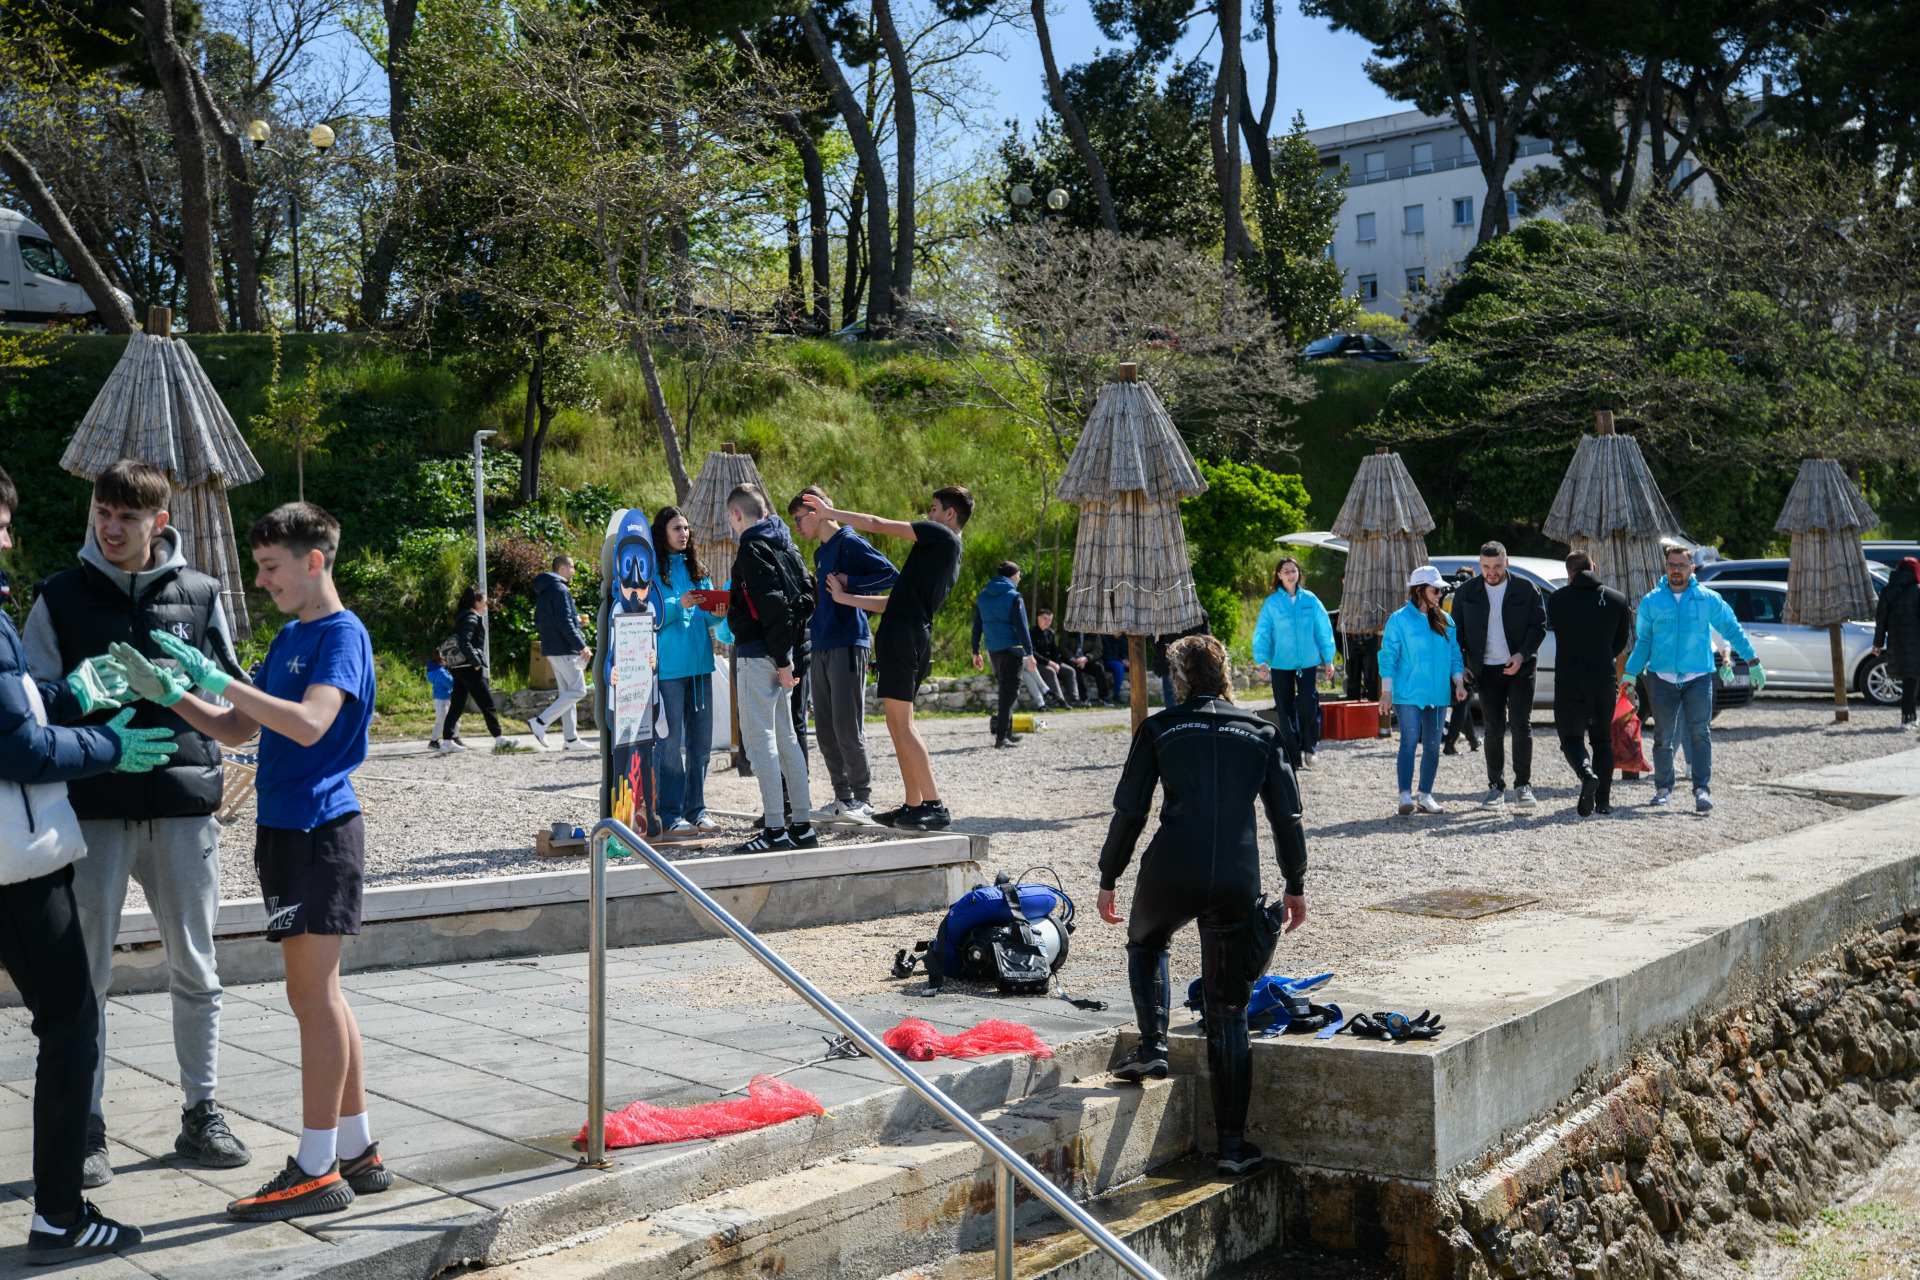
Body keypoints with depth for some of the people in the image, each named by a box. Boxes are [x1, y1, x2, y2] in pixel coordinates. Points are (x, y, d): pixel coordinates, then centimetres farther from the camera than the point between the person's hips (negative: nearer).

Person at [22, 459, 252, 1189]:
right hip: (93, 806, -1)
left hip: (184, 804, 1)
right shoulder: (59, 599, 6)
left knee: (194, 969, 7)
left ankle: (201, 1114, 19)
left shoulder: (199, 595, 9)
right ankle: (86, 1125, 13)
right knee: (86, 971, 2)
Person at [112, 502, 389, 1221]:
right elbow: (238, 729, 18)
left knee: (313, 995, -6)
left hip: (320, 830, -9)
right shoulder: (289, 636, 17)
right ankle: (357, 1153, 19)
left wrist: (217, 679, -25)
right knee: (318, 995, 11)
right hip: (285, 829, 9)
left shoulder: (341, 634, -11)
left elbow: (310, 724, -27)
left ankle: (316, 1171, 1)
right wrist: (169, 692, 5)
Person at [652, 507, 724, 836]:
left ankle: (696, 810, 18)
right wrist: (678, 605, -22)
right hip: (668, 666, -6)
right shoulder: (651, 570, -2)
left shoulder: (697, 570, 17)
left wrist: (717, 614, -3)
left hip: (700, 664, 6)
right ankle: (669, 817, -1)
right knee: (670, 743, -6)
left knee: (701, 742, 9)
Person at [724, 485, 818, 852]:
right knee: (785, 738, 13)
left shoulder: (752, 550, -13)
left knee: (758, 740, -6)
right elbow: (806, 596, 15)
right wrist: (788, 645, 14)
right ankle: (802, 826, 15)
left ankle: (776, 832, -6)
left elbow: (772, 606, -19)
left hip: (759, 655, -9)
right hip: (780, 654, 9)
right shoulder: (785, 545, 14)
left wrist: (782, 661, -16)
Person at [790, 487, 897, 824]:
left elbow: (891, 575, -15)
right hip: (821, 646, 9)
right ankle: (843, 798, 13)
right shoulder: (820, 552, 21)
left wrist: (849, 582, -18)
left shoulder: (851, 543, -6)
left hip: (848, 644, -9)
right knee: (825, 730, 7)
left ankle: (864, 800, -3)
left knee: (847, 728, -9)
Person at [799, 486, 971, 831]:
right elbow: (892, 602, 23)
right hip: (917, 637, 10)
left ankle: (935, 807, -15)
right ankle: (914, 805, 11)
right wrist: (845, 598, 22)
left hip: (902, 634, -10)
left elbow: (876, 524, -1)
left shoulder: (941, 536, -2)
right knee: (897, 725, 12)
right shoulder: (951, 559, 24)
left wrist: (830, 513, 10)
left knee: (901, 724, -12)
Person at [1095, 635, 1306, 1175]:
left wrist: (1108, 879, 15)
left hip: (1171, 872, -1)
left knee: (1146, 945, 32)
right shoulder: (1260, 732, 14)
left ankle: (1153, 1046, 14)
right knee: (1229, 1010, 9)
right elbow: (1286, 814, 14)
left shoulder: (1158, 728, 9)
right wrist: (1295, 884, 23)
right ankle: (1232, 1141, 8)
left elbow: (1129, 811, 6)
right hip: (1238, 882, 1)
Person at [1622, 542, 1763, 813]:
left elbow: (1733, 631, 12)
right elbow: (1643, 642, 14)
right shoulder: (1651, 601, 6)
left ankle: (1702, 790, -17)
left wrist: (1753, 663, 11)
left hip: (1698, 677, -1)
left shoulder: (1709, 599, 3)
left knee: (1700, 732, -14)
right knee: (1663, 736, 6)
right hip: (1662, 678, 1)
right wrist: (1630, 674, 7)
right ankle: (1663, 787, 22)